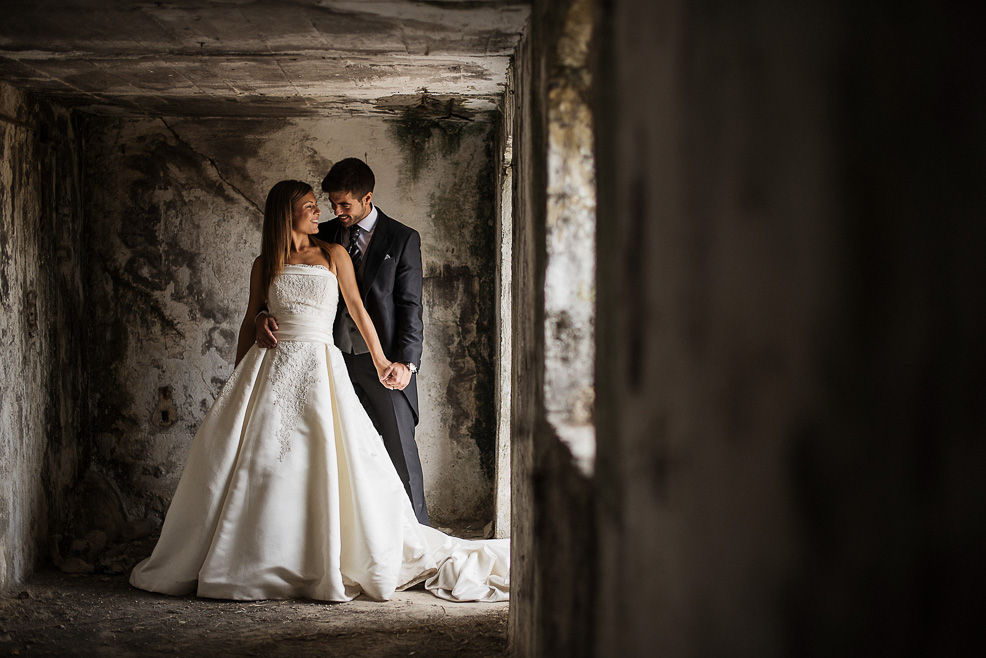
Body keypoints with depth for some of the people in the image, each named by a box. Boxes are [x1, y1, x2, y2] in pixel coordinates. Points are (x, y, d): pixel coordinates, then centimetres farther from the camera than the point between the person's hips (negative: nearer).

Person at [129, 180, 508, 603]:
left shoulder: (333, 255, 9)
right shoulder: (265, 265, 11)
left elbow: (357, 309, 11)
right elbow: (250, 321, 16)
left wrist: (380, 360, 11)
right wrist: (238, 380, 15)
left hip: (319, 366, -1)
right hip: (270, 368, 1)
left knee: (328, 465, -10)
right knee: (252, 464, -1)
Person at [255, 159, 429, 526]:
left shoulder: (402, 239, -1)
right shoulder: (324, 236, 8)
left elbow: (410, 304, -3)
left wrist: (406, 361, -12)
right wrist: (263, 315, -11)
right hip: (337, 358, 3)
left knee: (400, 452, 2)